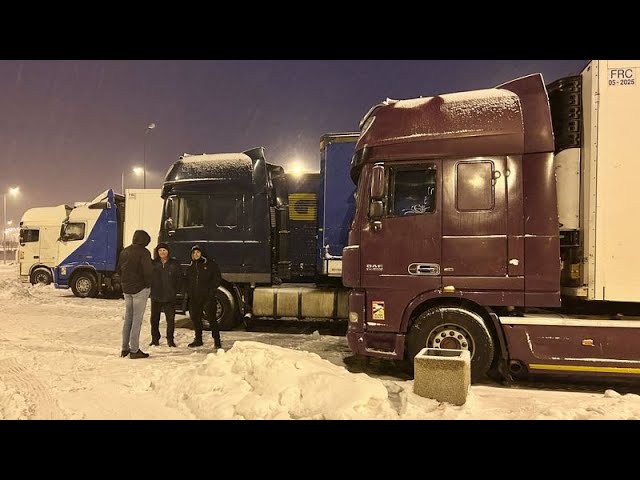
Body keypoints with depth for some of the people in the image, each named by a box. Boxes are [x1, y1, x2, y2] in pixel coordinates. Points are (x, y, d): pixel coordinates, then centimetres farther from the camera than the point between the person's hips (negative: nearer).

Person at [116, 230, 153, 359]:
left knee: (128, 318, 15)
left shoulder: (124, 252, 10)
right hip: (140, 289, -7)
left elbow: (118, 270, 15)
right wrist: (148, 284, -7)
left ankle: (125, 348, 20)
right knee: (137, 319, -2)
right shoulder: (143, 252, -13)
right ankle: (134, 350, 0)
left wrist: (125, 282, 17)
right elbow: (148, 270, -22)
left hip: (126, 290, 7)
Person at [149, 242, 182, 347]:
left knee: (170, 319, 1)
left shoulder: (174, 263, 3)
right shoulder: (153, 263, 3)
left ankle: (170, 340, 13)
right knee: (154, 319, 8)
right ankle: (155, 339, 21)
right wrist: (150, 290, -1)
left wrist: (177, 290, 0)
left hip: (170, 296, -1)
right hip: (156, 296, 1)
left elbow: (179, 278, 8)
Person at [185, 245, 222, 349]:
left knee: (211, 318, -8)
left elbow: (217, 278, 1)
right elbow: (187, 282, 24)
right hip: (194, 297, 5)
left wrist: (211, 290, -9)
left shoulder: (210, 264, 2)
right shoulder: (190, 267, 17)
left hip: (207, 297, -5)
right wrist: (189, 292, 6)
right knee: (195, 318, 9)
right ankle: (198, 339, 22)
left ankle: (217, 340, -3)